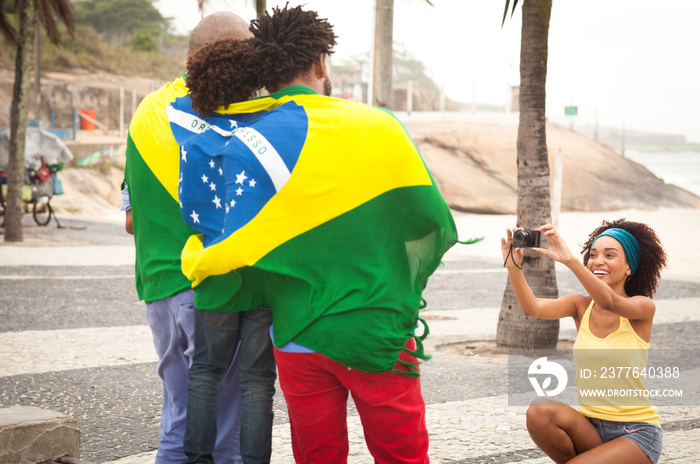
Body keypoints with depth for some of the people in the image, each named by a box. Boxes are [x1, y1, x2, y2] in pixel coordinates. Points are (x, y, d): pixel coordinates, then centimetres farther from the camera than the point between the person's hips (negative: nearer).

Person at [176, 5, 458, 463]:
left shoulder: (244, 145, -8)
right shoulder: (379, 126, -5)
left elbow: (230, 258, -13)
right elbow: (435, 223, 1)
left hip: (299, 336, 1)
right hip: (382, 334, 0)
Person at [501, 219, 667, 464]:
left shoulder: (643, 307, -8)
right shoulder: (581, 307, 3)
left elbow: (610, 303, -32)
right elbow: (533, 308, -17)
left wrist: (569, 259, -46)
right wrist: (513, 267, -36)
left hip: (635, 432, -4)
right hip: (590, 427, 4)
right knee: (539, 411, -27)